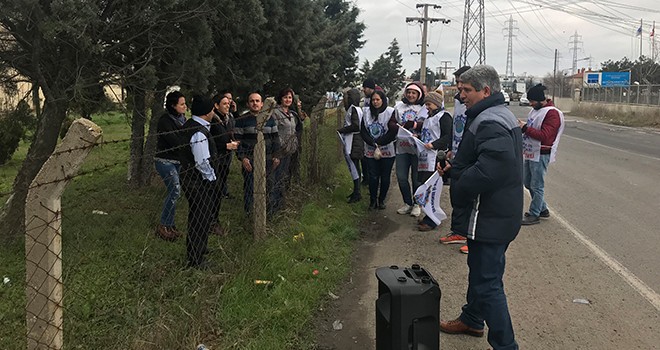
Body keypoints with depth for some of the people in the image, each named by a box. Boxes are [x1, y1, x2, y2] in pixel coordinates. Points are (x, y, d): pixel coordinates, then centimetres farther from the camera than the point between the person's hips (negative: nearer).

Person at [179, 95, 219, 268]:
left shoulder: (191, 124, 7)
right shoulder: (199, 133, -25)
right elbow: (203, 162, -24)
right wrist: (211, 177, -12)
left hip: (191, 178, 10)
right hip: (199, 182, -10)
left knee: (197, 217, 24)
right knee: (201, 219, 2)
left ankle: (198, 249, 41)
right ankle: (196, 259, 13)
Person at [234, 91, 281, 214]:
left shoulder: (270, 119, 10)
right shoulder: (242, 120, 0)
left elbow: (275, 138, 13)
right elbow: (238, 141, -2)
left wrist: (276, 156, 4)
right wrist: (242, 158, -13)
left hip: (268, 160, 2)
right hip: (249, 160, -2)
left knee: (270, 185, 4)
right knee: (250, 187, 2)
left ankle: (271, 212, 19)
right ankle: (249, 213, 15)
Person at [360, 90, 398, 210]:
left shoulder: (390, 112, -6)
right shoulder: (367, 112, 3)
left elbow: (393, 133, -12)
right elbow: (363, 132, -1)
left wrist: (378, 144, -13)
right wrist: (374, 144, -14)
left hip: (387, 151, -2)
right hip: (370, 152, 2)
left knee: (385, 177, 6)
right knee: (373, 176, 3)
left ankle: (381, 200, 21)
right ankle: (373, 200, 15)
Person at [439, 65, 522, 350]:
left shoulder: (490, 123, -23)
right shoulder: (501, 115, 14)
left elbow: (486, 172, -32)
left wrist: (457, 190, -18)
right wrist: (455, 165, 9)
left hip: (489, 218, -12)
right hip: (498, 215, 12)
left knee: (487, 283, -4)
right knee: (479, 270, 25)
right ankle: (472, 320, 44)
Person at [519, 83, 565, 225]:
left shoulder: (552, 113, -16)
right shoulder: (535, 110, 12)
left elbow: (544, 136, -24)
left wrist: (525, 128, -21)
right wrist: (522, 127, 2)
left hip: (540, 155, -9)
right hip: (530, 153, 9)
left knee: (537, 186, -1)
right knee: (528, 183, 17)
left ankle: (534, 215, 10)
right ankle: (543, 209, 31)